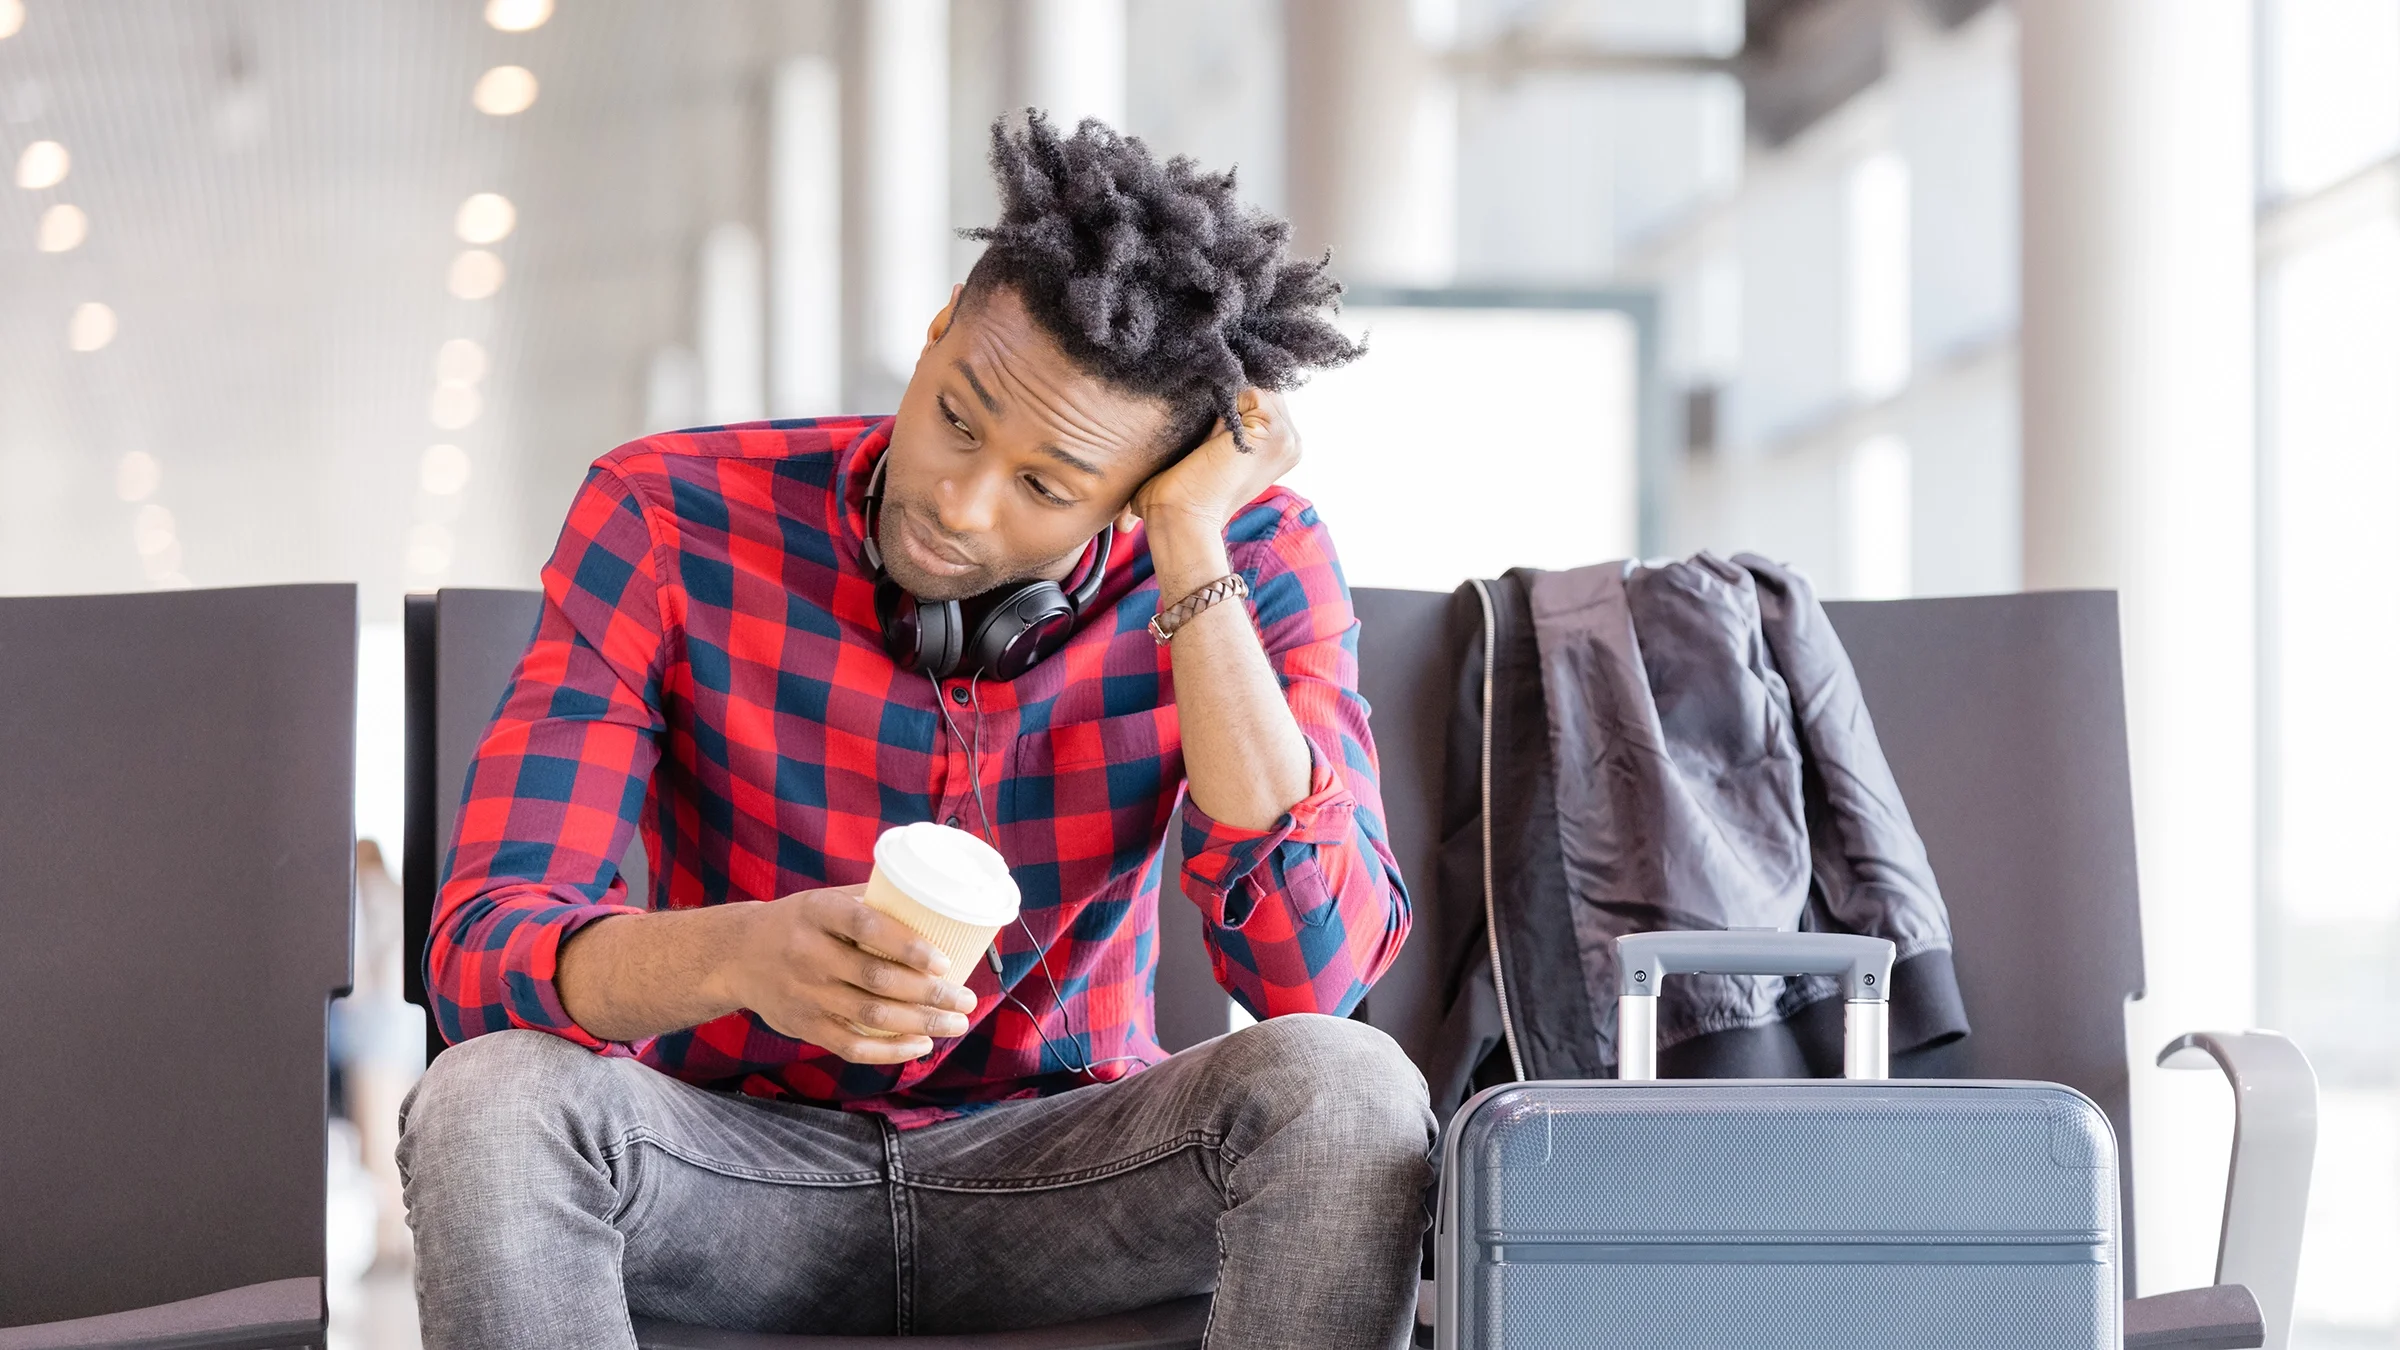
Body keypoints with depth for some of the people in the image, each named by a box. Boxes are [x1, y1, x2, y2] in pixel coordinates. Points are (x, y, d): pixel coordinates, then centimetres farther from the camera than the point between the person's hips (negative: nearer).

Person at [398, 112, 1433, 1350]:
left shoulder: (1248, 562, -11)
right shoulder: (666, 519, -14)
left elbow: (1310, 971, -24)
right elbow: (482, 948, -21)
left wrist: (1194, 554, -26)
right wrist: (741, 955, -43)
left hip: (1057, 1180, 1)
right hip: (735, 1155, 0)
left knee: (1345, 1094, -29)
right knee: (493, 1102, -32)